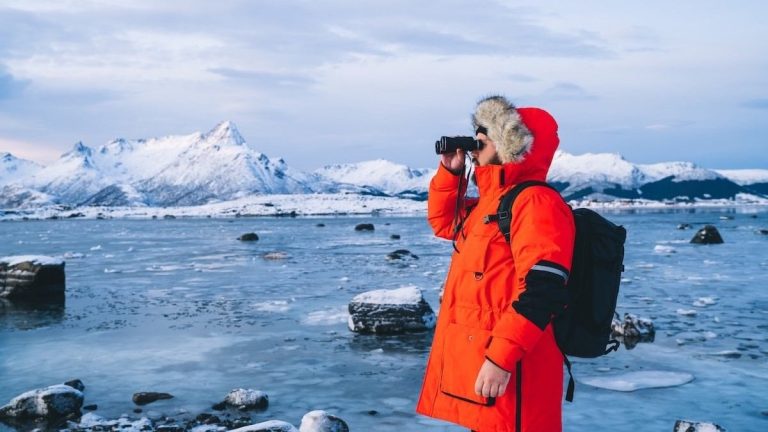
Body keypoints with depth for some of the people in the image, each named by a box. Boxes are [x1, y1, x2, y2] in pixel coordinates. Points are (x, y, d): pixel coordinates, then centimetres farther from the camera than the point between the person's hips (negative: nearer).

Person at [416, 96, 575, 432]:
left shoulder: (536, 202, -15)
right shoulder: (489, 203, 16)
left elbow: (540, 293, -24)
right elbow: (443, 222, 33)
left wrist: (501, 358, -28)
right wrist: (450, 172, 17)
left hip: (502, 369, -10)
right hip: (473, 363, 10)